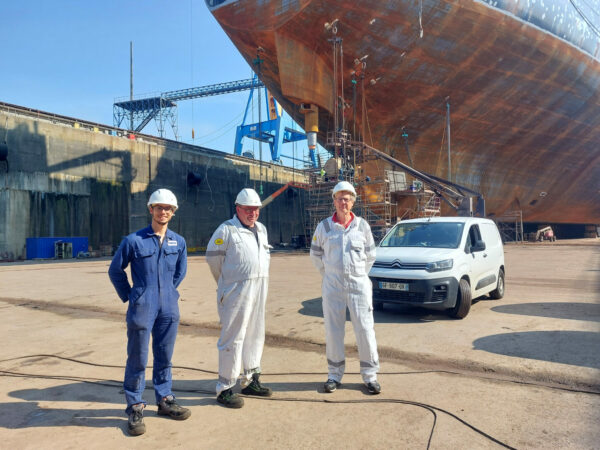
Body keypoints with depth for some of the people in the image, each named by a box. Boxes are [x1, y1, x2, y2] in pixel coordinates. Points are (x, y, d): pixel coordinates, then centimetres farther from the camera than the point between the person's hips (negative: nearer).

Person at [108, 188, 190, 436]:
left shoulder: (179, 242, 5)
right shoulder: (134, 240, -6)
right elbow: (115, 270, 4)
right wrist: (129, 296, 3)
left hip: (169, 309, 4)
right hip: (141, 309, -3)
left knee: (164, 357, 13)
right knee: (138, 359, 3)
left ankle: (164, 400, 27)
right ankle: (135, 408, 16)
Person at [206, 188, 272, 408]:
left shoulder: (261, 229, 15)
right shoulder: (226, 229, -8)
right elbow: (213, 257, -3)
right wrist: (226, 283, 7)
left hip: (259, 288, 8)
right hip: (236, 291, -8)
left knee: (255, 334, 14)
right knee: (233, 338, -6)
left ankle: (251, 380, 27)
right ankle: (224, 388, 4)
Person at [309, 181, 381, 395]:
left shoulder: (362, 225, 2)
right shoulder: (324, 226, 1)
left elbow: (370, 254, 13)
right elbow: (315, 254, 12)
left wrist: (360, 274, 10)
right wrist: (328, 275, 10)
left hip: (359, 285, 0)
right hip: (333, 287, 0)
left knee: (365, 330, 1)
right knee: (333, 331, 6)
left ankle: (370, 375, 15)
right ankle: (335, 374, 21)